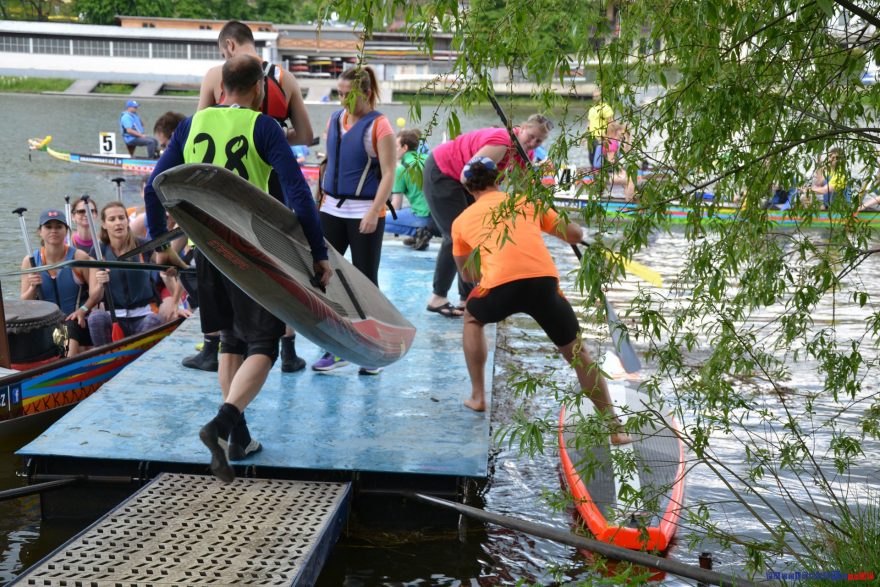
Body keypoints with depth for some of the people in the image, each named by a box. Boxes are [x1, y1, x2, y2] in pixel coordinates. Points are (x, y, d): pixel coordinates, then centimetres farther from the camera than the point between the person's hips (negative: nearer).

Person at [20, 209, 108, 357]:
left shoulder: (79, 257, -6)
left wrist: (83, 309, -23)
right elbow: (24, 304, 4)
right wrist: (32, 288, -17)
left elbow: (95, 294, -3)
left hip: (78, 321, -3)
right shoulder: (30, 261, 2)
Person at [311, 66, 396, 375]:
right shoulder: (335, 120, 10)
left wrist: (373, 213, -21)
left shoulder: (379, 126, -8)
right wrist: (319, 199, 14)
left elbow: (388, 174, -12)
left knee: (366, 282, 1)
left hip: (365, 213, -6)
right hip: (332, 210, 6)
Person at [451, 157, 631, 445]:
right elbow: (574, 235, 30)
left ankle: (477, 397, 30)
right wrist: (577, 229, 53)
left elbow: (467, 274, 38)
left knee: (472, 320, 34)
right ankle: (616, 427, 16)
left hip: (500, 285, -1)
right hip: (544, 280, 1)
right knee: (577, 353, 18)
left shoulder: (462, 220, 25)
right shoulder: (528, 202, 25)